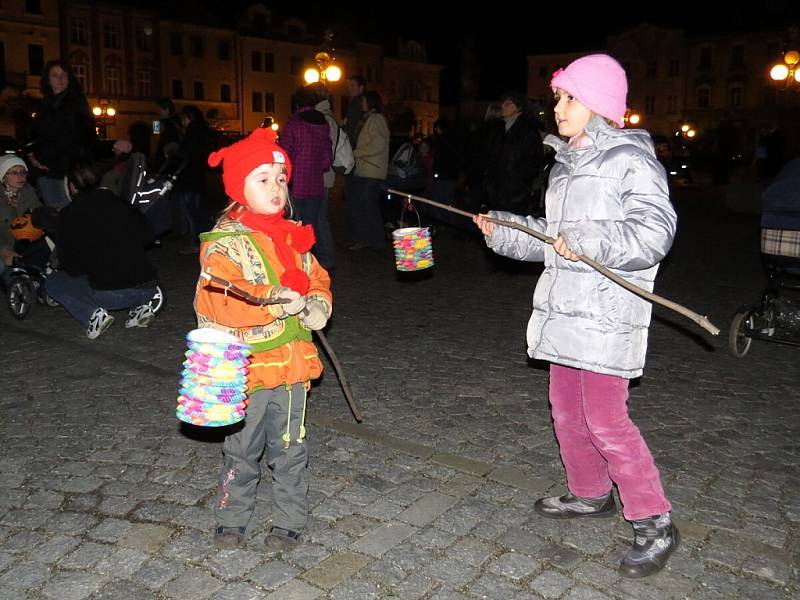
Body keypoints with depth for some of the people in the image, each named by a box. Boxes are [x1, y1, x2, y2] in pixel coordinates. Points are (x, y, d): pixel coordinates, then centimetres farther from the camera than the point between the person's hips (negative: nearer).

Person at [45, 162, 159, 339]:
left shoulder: (69, 214, 2)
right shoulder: (119, 203, 10)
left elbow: (72, 267, 3)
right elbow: (148, 237, 10)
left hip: (108, 293, -4)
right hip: (147, 289, 4)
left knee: (52, 283, 20)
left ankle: (93, 314, -3)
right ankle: (140, 306, 13)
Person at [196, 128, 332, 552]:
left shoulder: (294, 238, 8)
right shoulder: (223, 244, -11)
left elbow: (317, 281, 18)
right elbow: (218, 303, -24)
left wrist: (315, 306, -4)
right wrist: (274, 300, -31)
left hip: (291, 363, 4)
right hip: (246, 368, -4)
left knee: (290, 449, 13)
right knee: (242, 450, 12)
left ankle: (289, 522, 29)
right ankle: (231, 519, 33)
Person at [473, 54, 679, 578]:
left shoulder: (631, 160, -10)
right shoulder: (566, 163, 17)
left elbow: (655, 233, -19)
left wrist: (589, 241, -27)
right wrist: (502, 230, 12)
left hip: (608, 313, -9)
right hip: (565, 308, 9)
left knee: (605, 417, -9)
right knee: (567, 409, 16)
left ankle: (655, 524, 7)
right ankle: (591, 495, 36)